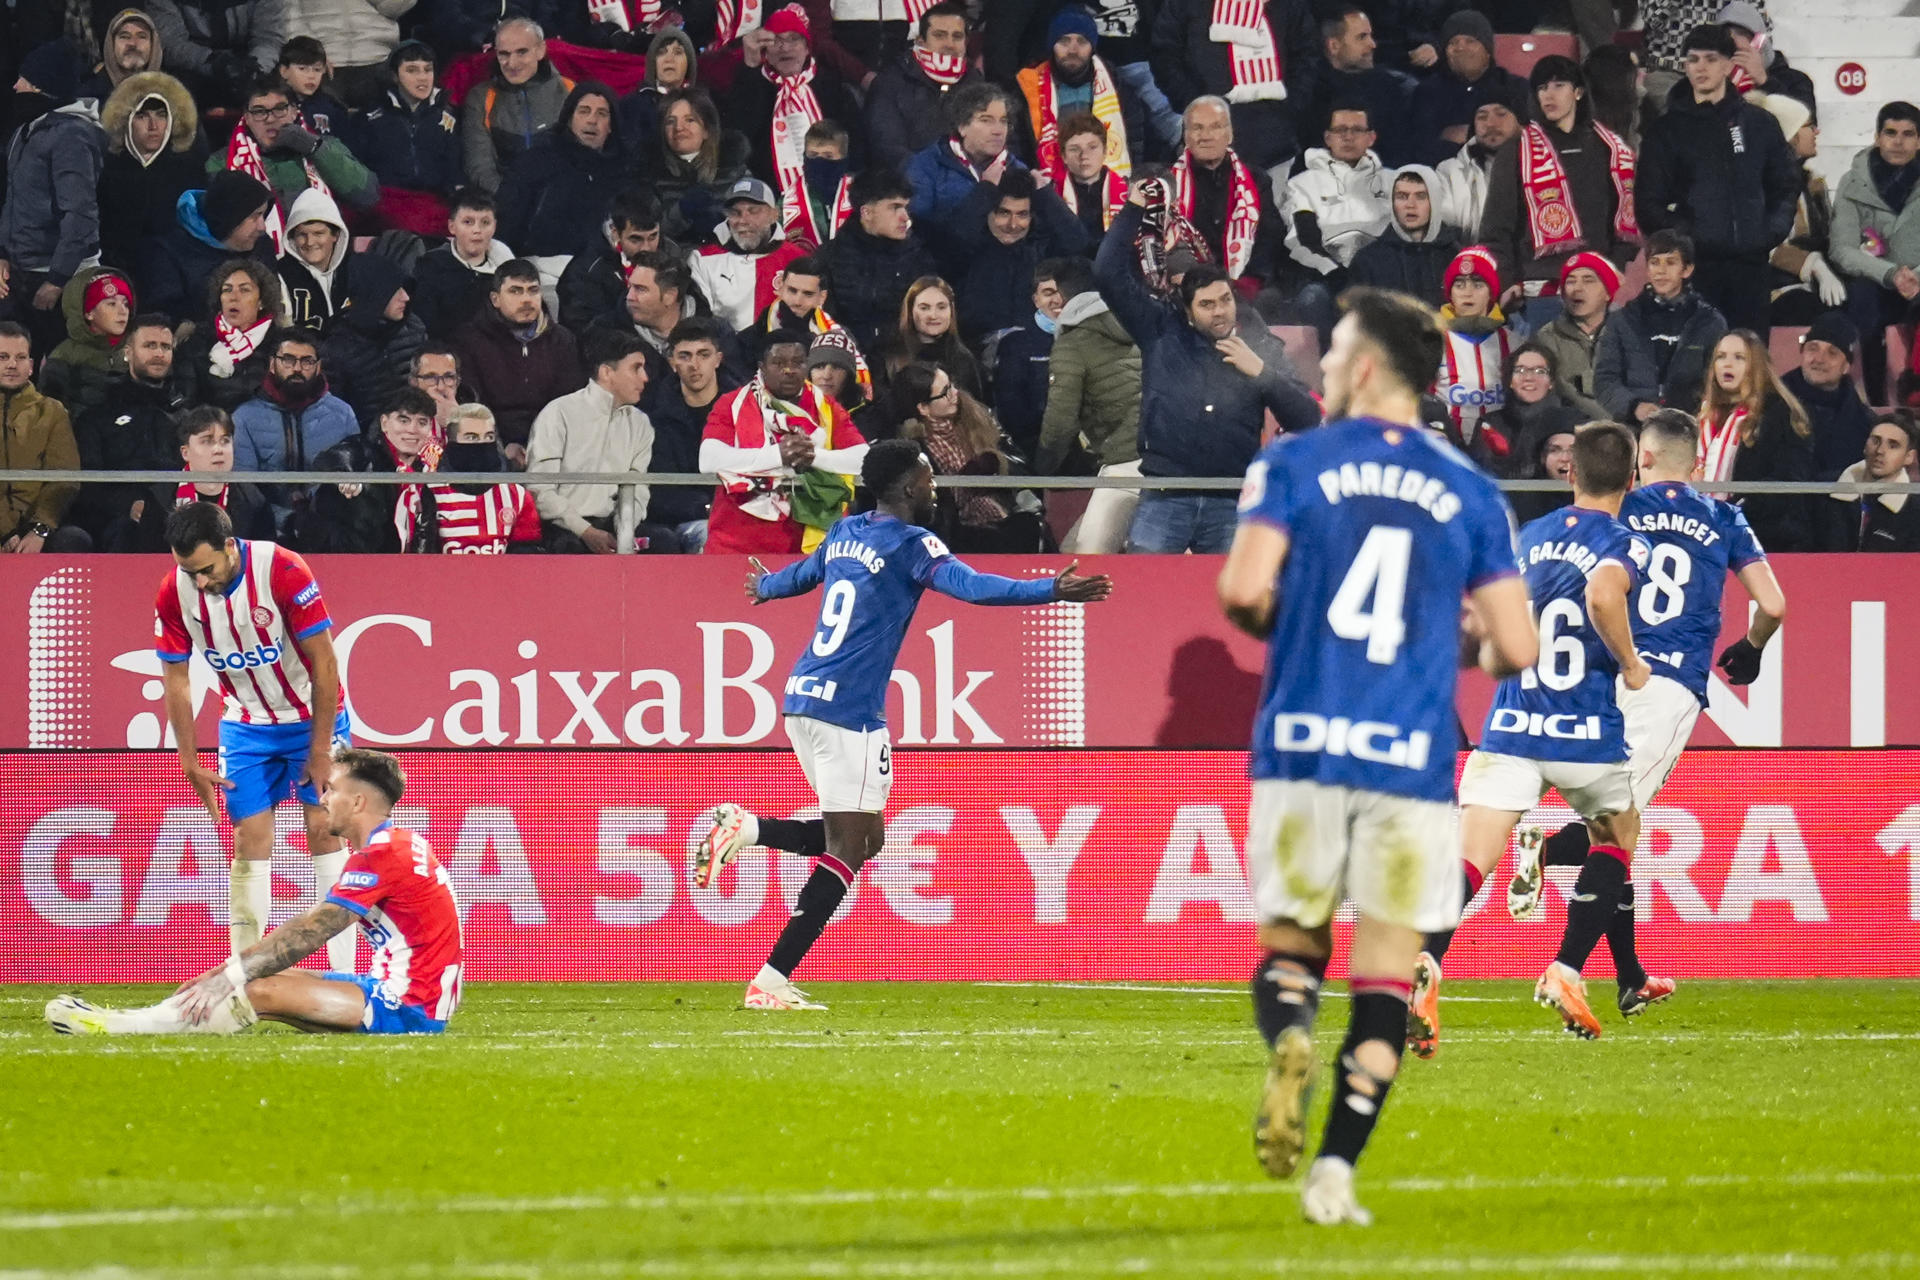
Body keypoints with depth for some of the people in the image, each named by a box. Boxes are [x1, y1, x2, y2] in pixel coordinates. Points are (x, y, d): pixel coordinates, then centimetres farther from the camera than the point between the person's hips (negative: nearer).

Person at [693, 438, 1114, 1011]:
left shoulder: (845, 533, 15)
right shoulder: (910, 544, -8)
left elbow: (800, 575, 35)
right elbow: (970, 585, -23)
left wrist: (765, 586, 57)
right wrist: (1051, 590, -28)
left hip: (803, 700, 9)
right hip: (849, 709, -9)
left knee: (860, 839, 16)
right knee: (848, 851, -6)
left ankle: (746, 828, 3)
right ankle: (771, 982, -11)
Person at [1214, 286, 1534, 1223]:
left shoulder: (1292, 464, 2)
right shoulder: (1469, 494, 7)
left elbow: (1244, 590, -11)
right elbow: (1515, 647, 2)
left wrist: (1274, 628, 12)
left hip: (1304, 746, 0)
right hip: (1412, 760, 0)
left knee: (1290, 944, 15)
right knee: (1384, 978, 7)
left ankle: (1288, 1041, -18)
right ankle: (1335, 1171, -2)